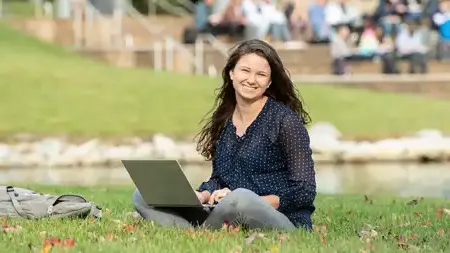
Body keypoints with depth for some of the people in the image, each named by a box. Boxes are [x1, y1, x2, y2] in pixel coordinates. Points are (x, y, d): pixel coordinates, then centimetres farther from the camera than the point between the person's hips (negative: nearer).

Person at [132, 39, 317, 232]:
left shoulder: (286, 120, -5)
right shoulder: (224, 120, 12)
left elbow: (304, 193, -7)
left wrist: (254, 203, -18)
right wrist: (202, 196, -5)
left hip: (286, 222, -6)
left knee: (240, 198, -40)